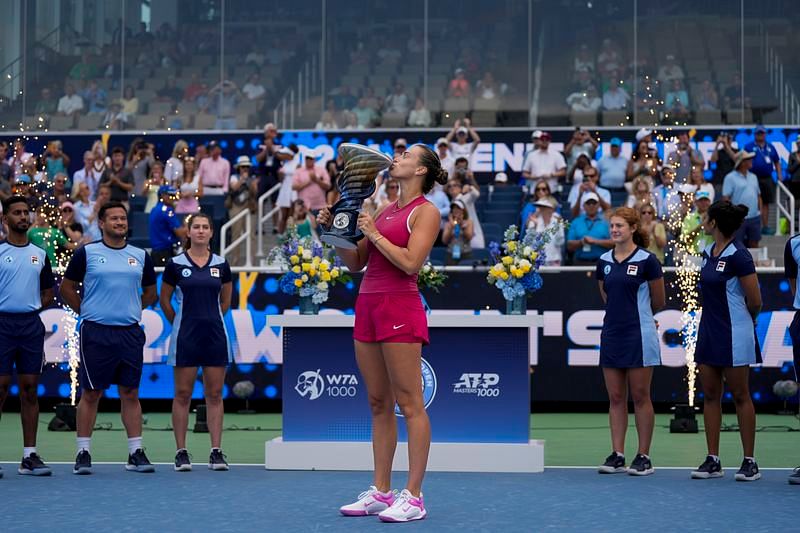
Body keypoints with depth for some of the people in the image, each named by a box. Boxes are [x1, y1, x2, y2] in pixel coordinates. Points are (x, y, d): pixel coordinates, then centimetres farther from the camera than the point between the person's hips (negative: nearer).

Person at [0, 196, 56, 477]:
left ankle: (29, 455, 8)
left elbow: (48, 293, 17)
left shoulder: (40, 254, 12)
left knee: (30, 390, 4)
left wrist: (31, 309, 5)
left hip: (32, 325, 4)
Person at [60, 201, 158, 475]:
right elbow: (67, 288, 8)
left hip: (130, 334, 3)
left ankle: (136, 453, 8)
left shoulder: (141, 255, 10)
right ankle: (83, 453, 7)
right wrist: (87, 312, 4)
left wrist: (132, 310, 12)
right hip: (95, 334, -3)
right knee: (90, 394, 0)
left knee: (130, 394, 5)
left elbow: (150, 292, 21)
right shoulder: (86, 253, 1)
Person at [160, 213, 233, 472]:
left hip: (215, 334, 2)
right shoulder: (176, 263, -2)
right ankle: (181, 452, 5)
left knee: (215, 394, 3)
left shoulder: (221, 264, 5)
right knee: (183, 394, 1)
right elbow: (164, 299, 8)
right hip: (185, 336, -2)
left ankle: (216, 451, 6)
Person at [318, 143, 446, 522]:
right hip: (368, 304, 8)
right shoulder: (384, 210, 18)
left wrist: (374, 234, -10)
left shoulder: (426, 212, -3)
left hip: (400, 307, -8)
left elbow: (411, 263, -15)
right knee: (379, 403, 9)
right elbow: (355, 263, 19)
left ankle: (413, 498, -5)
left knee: (409, 404, -6)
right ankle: (381, 491, 14)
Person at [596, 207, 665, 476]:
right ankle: (617, 455, 10)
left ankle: (644, 457, 6)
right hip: (612, 334, 5)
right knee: (615, 398, 6)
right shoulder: (604, 261, 8)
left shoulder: (647, 260, -7)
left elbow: (658, 302, 2)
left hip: (639, 337, -5)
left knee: (640, 397, 0)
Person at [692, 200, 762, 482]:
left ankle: (750, 461, 8)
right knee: (710, 395, 7)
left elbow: (755, 302, -12)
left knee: (740, 396, 0)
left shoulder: (738, 255, -16)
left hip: (734, 335, -8)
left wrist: (745, 320, 5)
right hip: (709, 332, 8)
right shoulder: (707, 253, 8)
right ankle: (713, 461, 12)